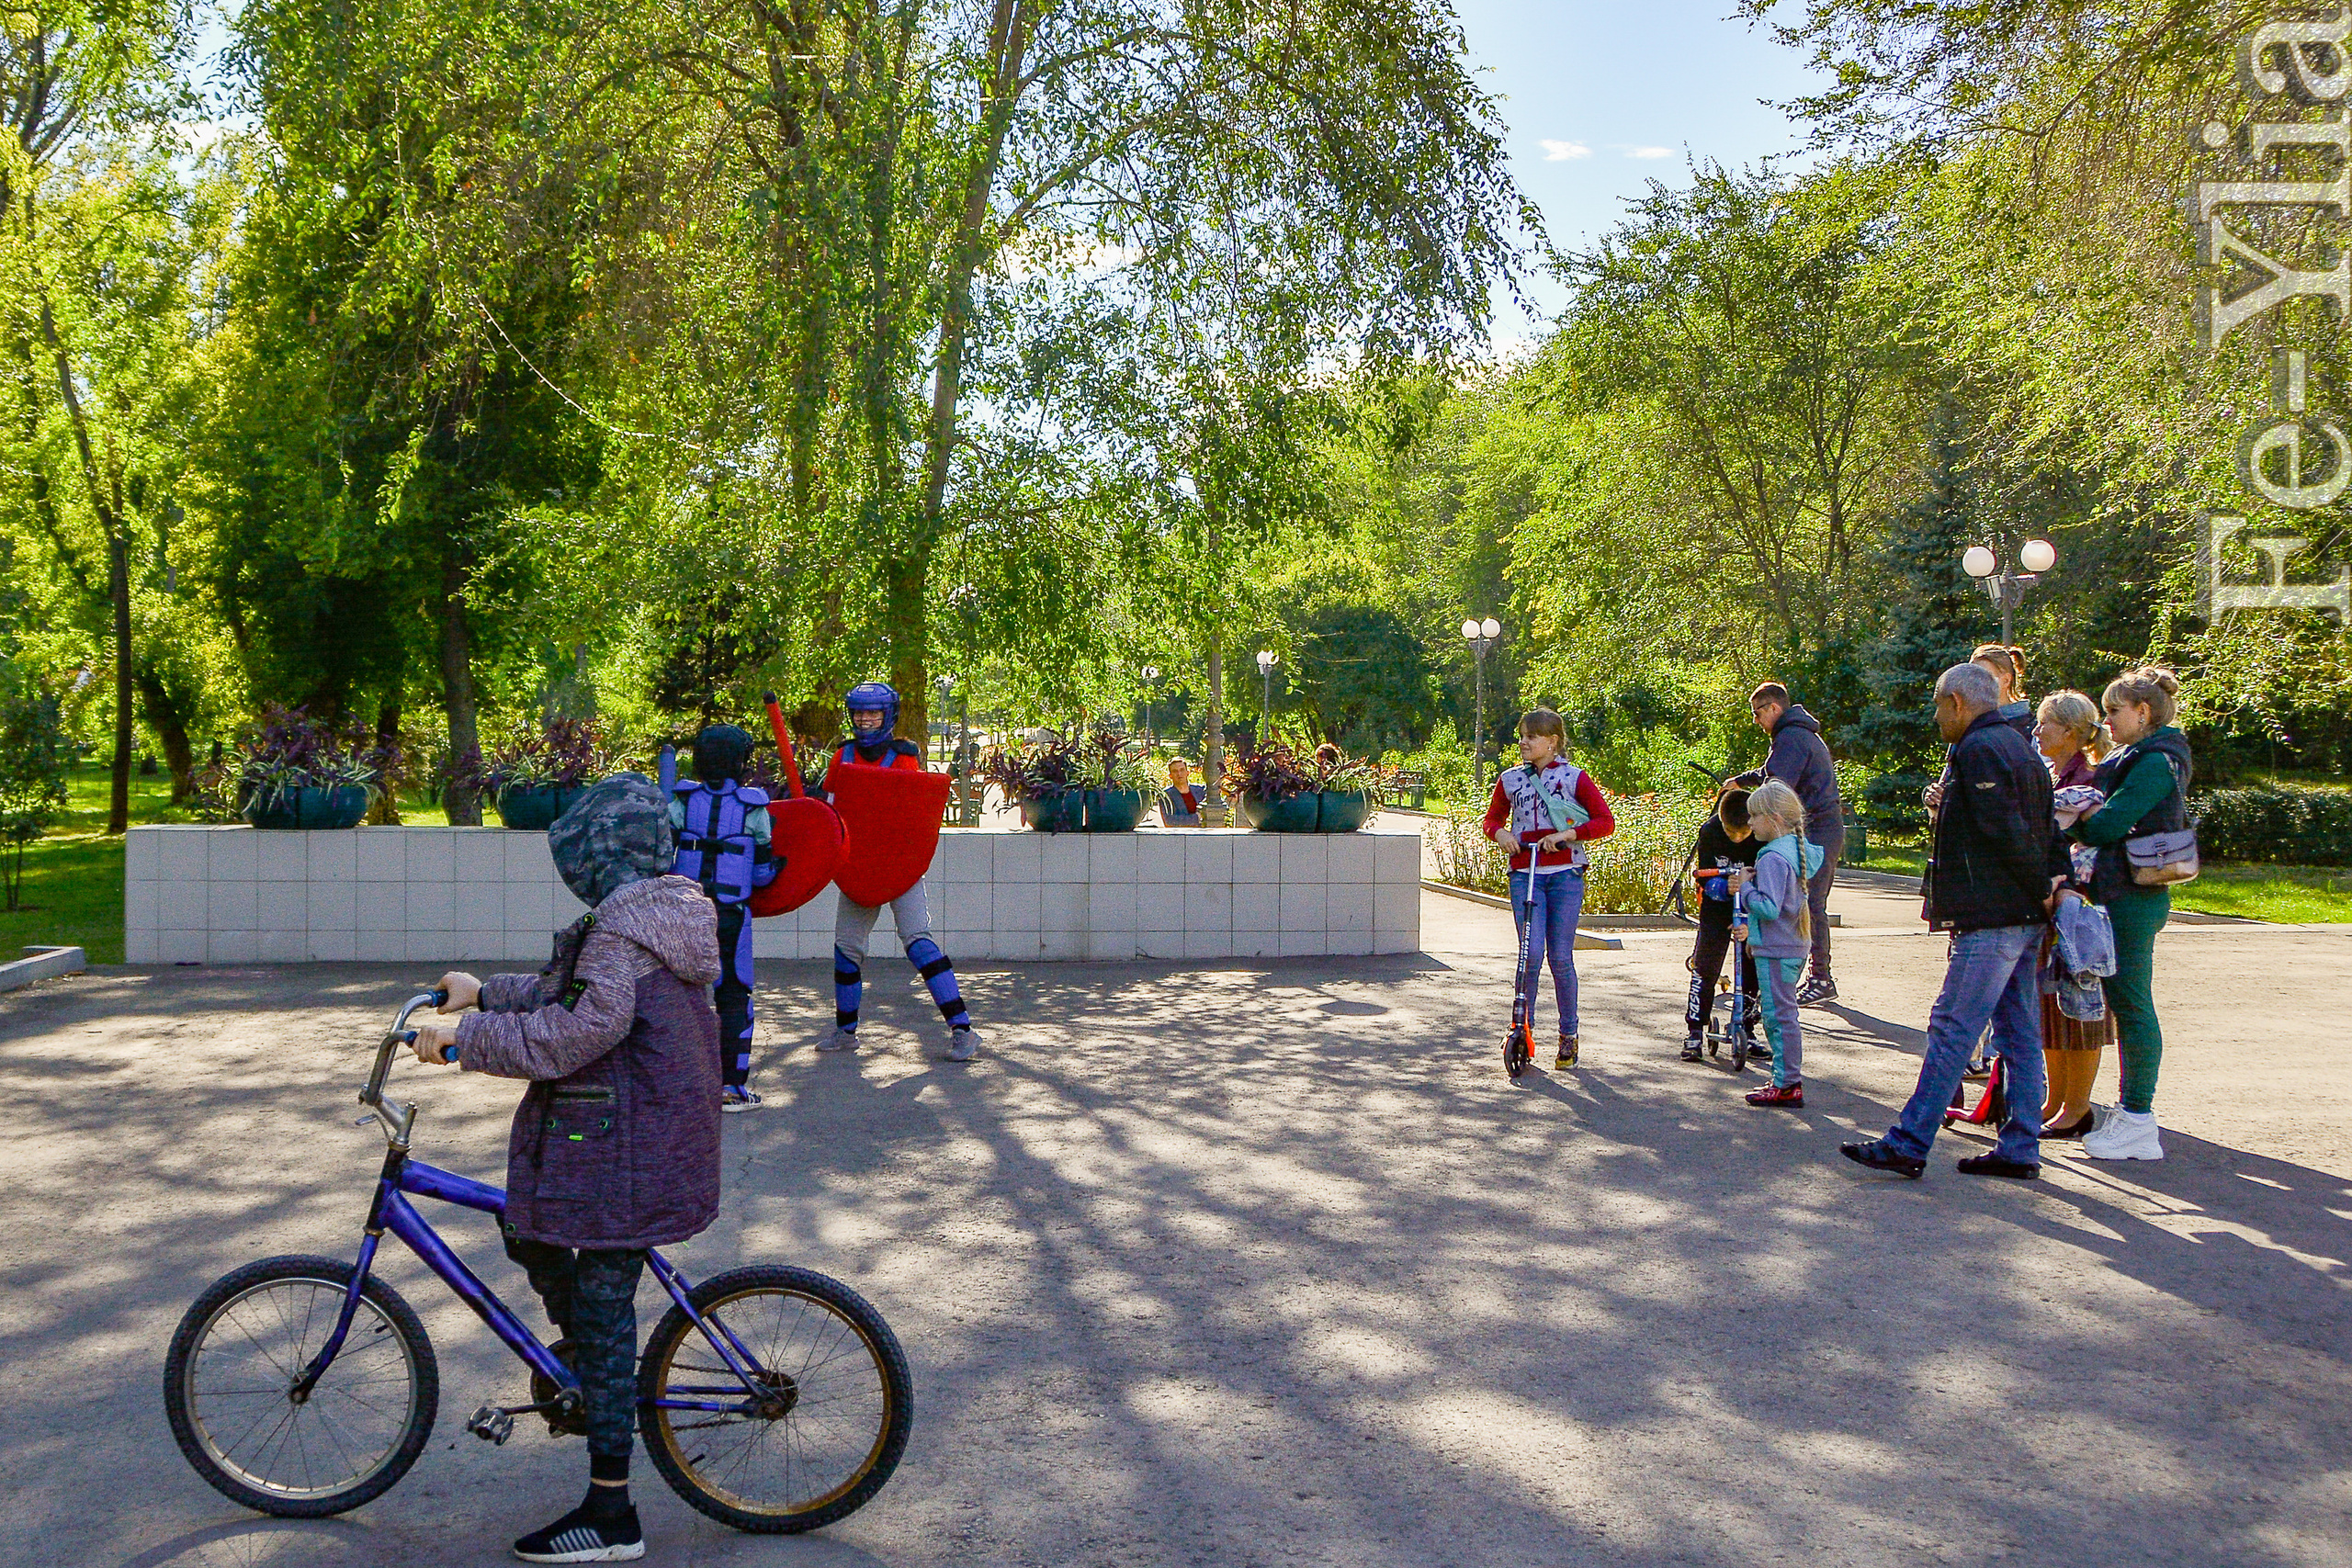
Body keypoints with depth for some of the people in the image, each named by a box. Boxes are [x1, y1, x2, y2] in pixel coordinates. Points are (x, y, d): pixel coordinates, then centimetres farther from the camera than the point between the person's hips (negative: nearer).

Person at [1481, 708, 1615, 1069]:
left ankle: (1568, 1034, 17)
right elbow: (1492, 818, 23)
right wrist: (1499, 833, 0)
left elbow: (1606, 822, -1)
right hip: (1524, 874, 2)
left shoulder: (1574, 777, 3)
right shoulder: (1510, 779, 10)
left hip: (1565, 875, -1)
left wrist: (1567, 834, -14)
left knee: (1561, 957, 0)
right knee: (1531, 955, -10)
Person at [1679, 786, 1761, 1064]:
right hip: (1717, 906, -1)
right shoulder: (1710, 831, -20)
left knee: (1754, 968, 0)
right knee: (1705, 966, -7)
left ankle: (1744, 1030, 18)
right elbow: (1706, 878, -18)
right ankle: (1694, 1031, 2)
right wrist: (1726, 887, -39)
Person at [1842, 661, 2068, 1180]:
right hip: (2025, 920, 10)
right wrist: (2057, 884, 10)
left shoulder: (1978, 749, -13)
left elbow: (2007, 831, -20)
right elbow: (2049, 831, 18)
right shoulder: (2020, 748, 19)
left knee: (1951, 1031, -8)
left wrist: (2042, 891, -10)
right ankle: (2019, 1148, 15)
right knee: (2020, 1036, 11)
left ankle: (1908, 1145, -6)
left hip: (1991, 920, -10)